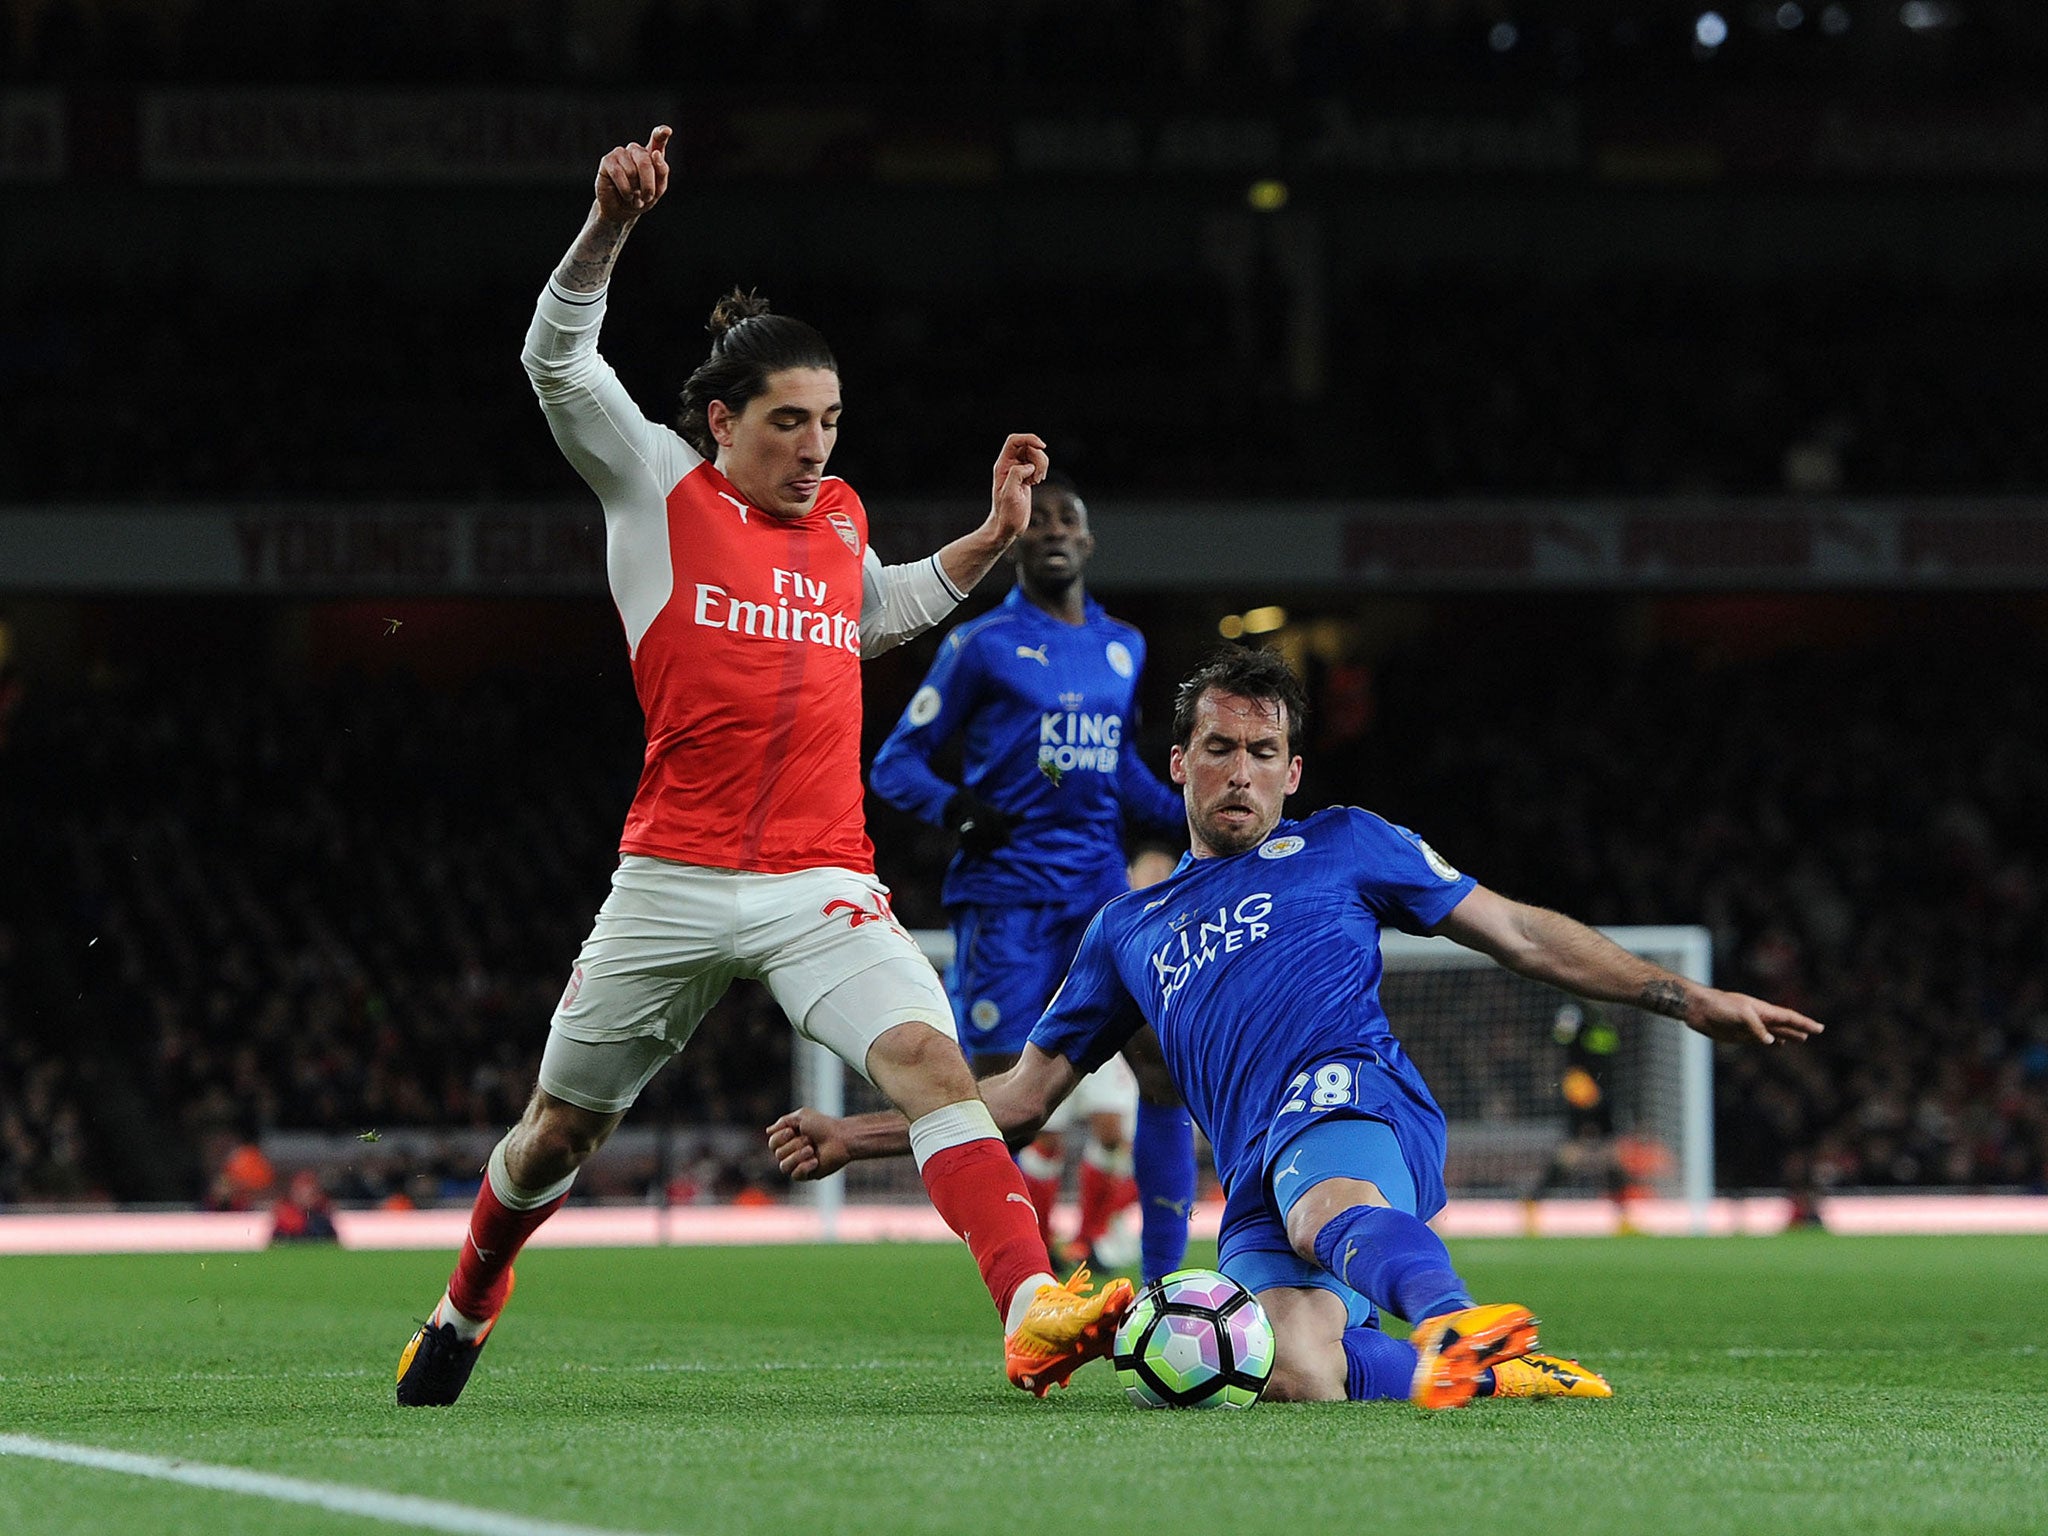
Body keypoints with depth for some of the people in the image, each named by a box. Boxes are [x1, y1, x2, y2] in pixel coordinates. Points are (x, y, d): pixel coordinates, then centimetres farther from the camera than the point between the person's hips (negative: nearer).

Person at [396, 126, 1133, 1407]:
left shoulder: (841, 518, 14)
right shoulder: (659, 486, 2)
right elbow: (559, 361, -11)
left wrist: (993, 537, 23)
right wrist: (612, 225, -26)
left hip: (822, 885, 2)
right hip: (673, 878, -2)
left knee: (931, 1060, -23)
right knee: (564, 1125, 13)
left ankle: (1035, 1314, -34)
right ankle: (467, 1306, 41)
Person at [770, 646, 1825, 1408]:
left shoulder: (1340, 848, 23)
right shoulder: (1128, 931, 31)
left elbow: (1519, 935, 22)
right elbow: (1022, 1096, 34)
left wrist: (1683, 998, 14)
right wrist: (856, 1136, 28)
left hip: (1349, 1094, -3)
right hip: (1256, 1188, 3)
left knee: (1326, 1202, -46)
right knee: (1299, 1376, -36)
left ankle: (1458, 1327, -73)